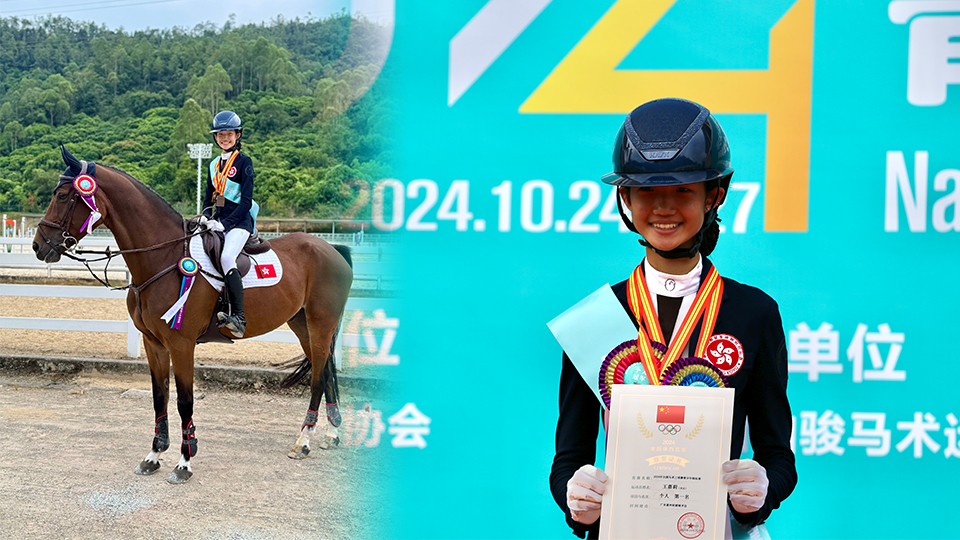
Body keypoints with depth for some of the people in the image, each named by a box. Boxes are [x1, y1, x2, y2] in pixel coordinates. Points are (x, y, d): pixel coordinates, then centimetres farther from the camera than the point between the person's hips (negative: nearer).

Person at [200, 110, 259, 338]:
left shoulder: (244, 162, -2)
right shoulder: (214, 165, 19)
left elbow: (245, 202, -9)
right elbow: (209, 198, 24)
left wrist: (225, 223, -19)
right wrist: (206, 215, 2)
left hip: (239, 222, -8)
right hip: (218, 222, 8)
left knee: (226, 257, -31)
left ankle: (239, 318, -38)